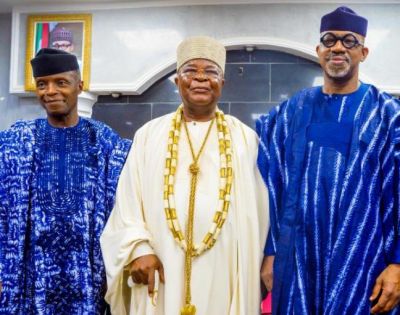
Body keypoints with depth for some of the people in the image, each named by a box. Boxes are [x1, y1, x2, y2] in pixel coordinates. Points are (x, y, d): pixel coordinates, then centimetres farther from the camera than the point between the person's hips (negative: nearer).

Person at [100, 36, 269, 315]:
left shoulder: (245, 138, 7)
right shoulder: (149, 135, 7)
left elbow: (258, 210, 6)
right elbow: (129, 201, 3)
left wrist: (258, 273, 3)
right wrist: (138, 248, -11)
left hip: (225, 275, 0)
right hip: (161, 274, 0)